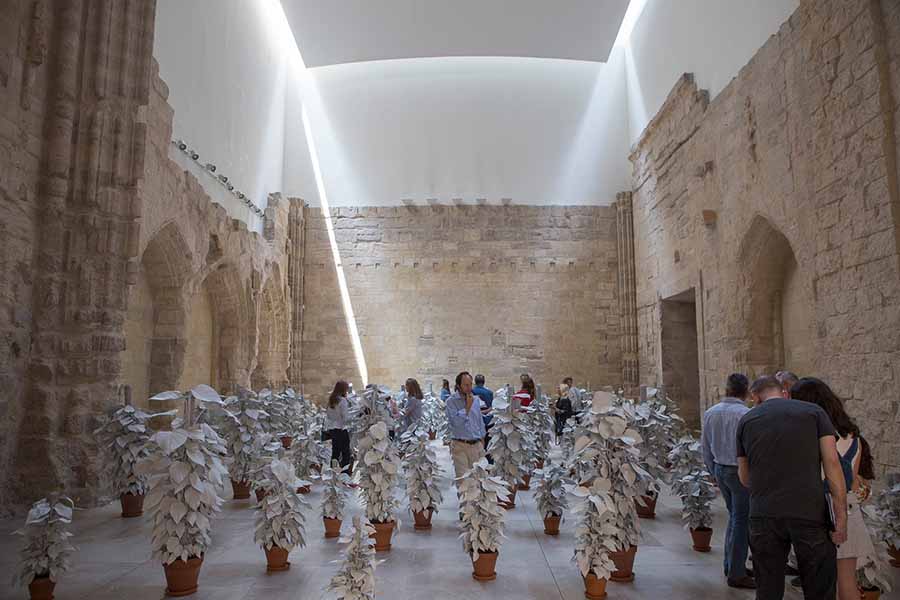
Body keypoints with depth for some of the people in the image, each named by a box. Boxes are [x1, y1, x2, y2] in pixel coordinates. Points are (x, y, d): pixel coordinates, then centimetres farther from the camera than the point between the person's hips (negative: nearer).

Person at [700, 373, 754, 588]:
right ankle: (736, 574, 9)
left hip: (720, 469, 6)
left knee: (734, 516, 20)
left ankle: (730, 565, 28)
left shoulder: (710, 413, 3)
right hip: (741, 471, -6)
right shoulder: (746, 415, -17)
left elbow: (705, 447, 9)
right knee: (741, 520, 3)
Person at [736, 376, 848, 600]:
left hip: (763, 515, 2)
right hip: (809, 514, -1)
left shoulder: (746, 420, 9)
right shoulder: (814, 412, 4)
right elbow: (832, 463, -5)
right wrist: (841, 517, -4)